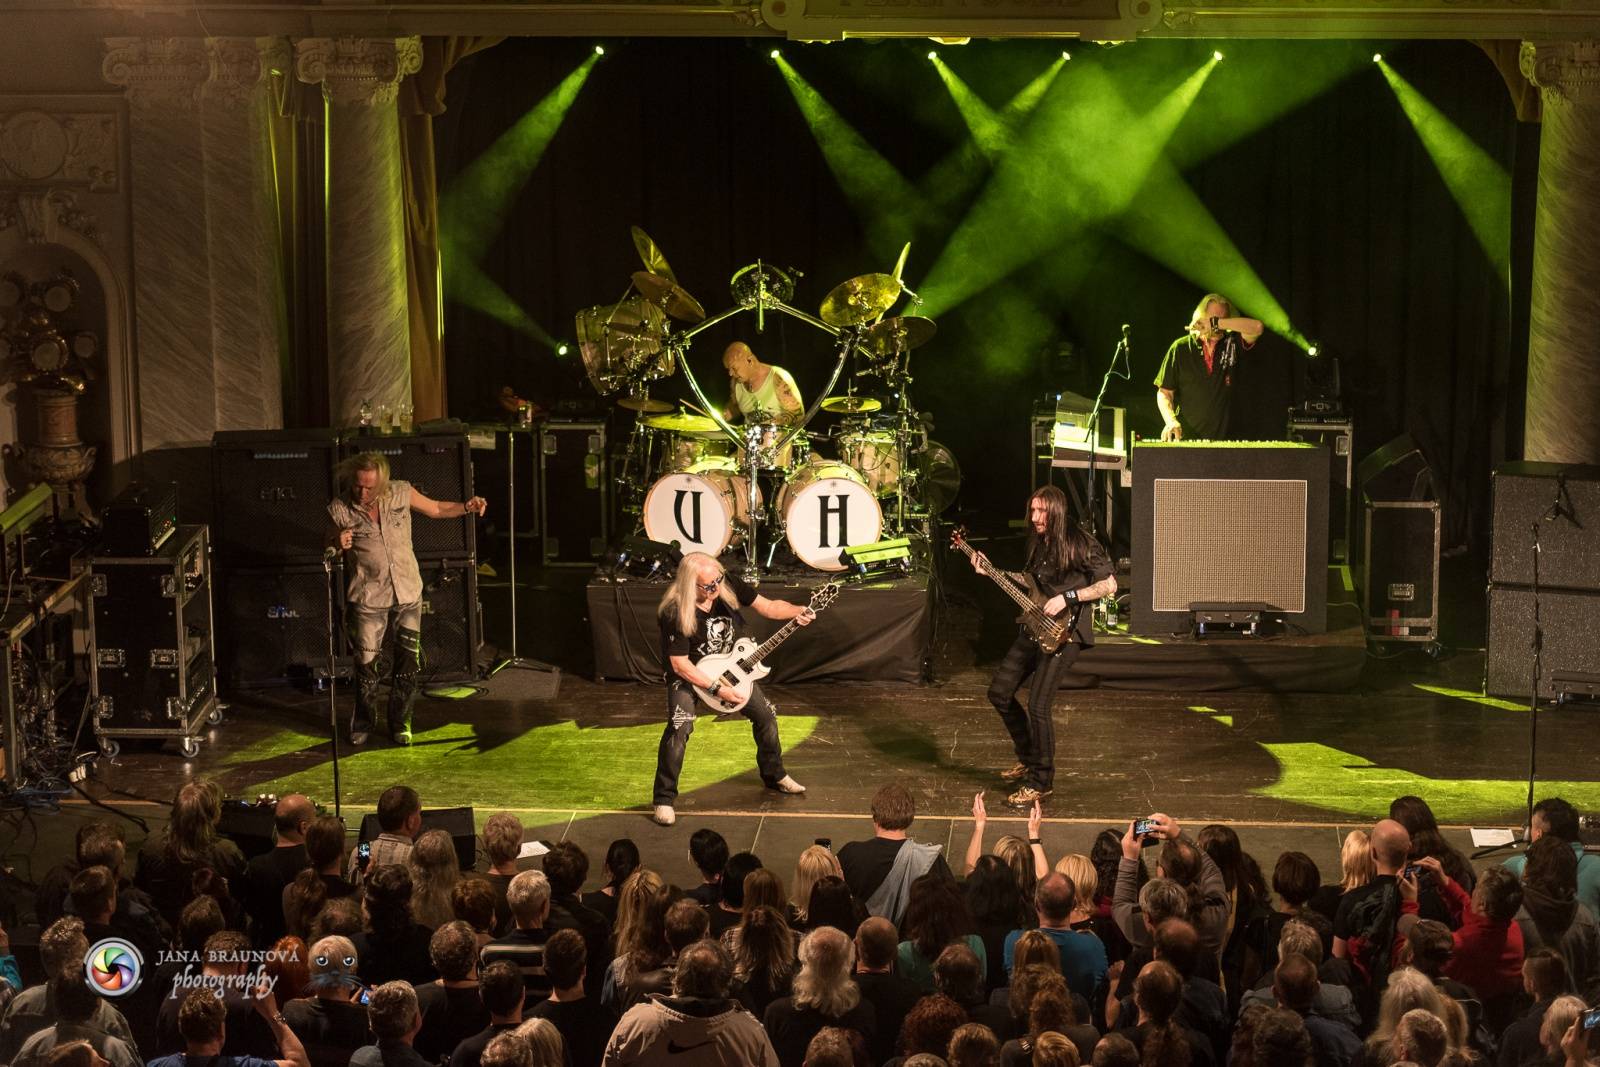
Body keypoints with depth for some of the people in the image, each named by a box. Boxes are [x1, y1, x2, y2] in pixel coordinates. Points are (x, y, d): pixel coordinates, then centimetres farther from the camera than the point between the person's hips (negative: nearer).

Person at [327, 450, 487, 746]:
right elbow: (328, 552, 0)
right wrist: (338, 546, -24)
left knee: (408, 664, 6)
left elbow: (436, 509, 8)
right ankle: (362, 723, 25)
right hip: (369, 599, -2)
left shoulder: (401, 493, -8)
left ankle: (400, 722, 23)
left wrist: (466, 507, -10)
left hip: (408, 592, 2)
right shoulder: (339, 511, -13)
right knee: (366, 665, 3)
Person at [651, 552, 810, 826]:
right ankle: (664, 799, -13)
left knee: (766, 715, 9)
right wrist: (716, 688, -29)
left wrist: (798, 612, -28)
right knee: (679, 728, -26)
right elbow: (680, 664, -27)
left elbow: (767, 607, -10)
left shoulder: (727, 586, -19)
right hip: (690, 676, -6)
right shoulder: (675, 613, -32)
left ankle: (775, 776, 34)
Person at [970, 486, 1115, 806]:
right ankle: (1028, 758, 28)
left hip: (1065, 632, -8)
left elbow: (1109, 585, -14)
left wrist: (1066, 597, -20)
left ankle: (1041, 782, 1)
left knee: (1038, 706, -13)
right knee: (999, 692, 10)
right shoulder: (1038, 543, 10)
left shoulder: (1080, 544, -13)